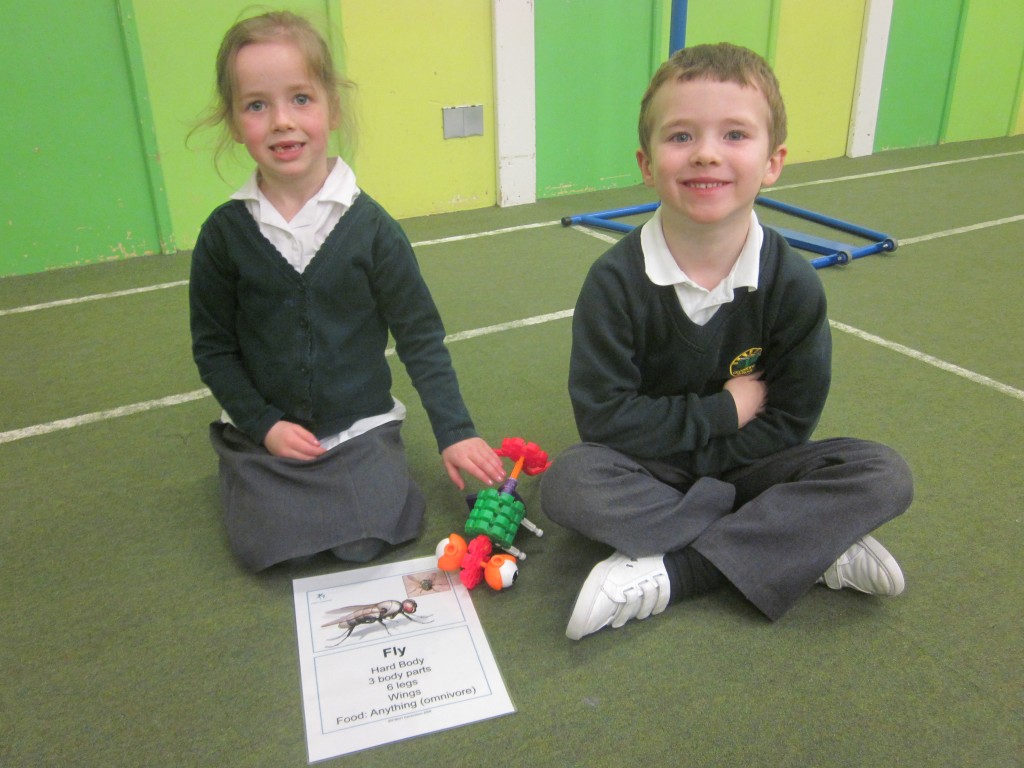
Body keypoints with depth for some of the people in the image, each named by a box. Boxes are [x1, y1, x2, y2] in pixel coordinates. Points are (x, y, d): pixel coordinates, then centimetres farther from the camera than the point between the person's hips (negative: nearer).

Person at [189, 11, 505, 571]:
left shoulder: (370, 226, -9)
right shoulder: (224, 233, -5)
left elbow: (421, 337, -3)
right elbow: (212, 347, 3)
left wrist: (454, 431, -7)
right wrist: (263, 425, -8)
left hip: (360, 425, -1)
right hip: (267, 431, 2)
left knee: (363, 541, -18)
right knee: (264, 548, -14)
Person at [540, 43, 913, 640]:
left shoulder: (792, 282, -13)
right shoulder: (616, 280, -18)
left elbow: (789, 421, -9)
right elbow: (604, 416, -18)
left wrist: (689, 464, -16)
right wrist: (723, 411, -16)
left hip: (741, 460, 2)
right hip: (645, 466, -1)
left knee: (885, 477, -19)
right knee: (568, 483, -32)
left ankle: (669, 574, -25)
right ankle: (813, 547, -23)